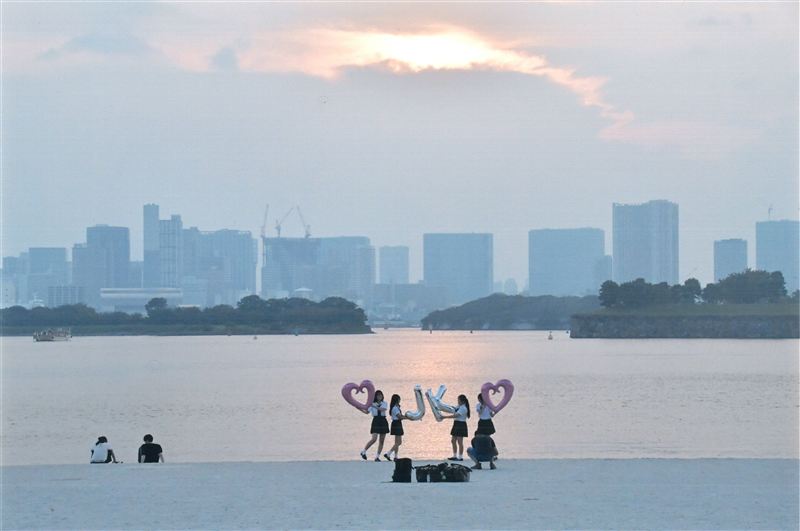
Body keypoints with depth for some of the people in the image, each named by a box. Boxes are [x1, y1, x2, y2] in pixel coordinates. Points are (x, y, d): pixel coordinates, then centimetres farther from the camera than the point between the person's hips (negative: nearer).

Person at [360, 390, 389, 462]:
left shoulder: (384, 403, 3)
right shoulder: (372, 403, 1)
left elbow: (383, 409, -17)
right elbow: (367, 412, -8)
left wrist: (374, 406, -25)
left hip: (383, 421, 3)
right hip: (376, 421, -3)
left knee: (381, 441, 1)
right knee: (374, 439, -15)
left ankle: (377, 456, 7)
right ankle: (363, 451, 1)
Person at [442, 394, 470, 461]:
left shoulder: (463, 408, -16)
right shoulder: (459, 407, 13)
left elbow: (455, 415, -23)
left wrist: (445, 417, -22)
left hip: (461, 425, -10)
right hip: (456, 425, 10)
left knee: (459, 442, -5)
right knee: (453, 441, 11)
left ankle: (460, 457, 0)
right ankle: (455, 456, 18)